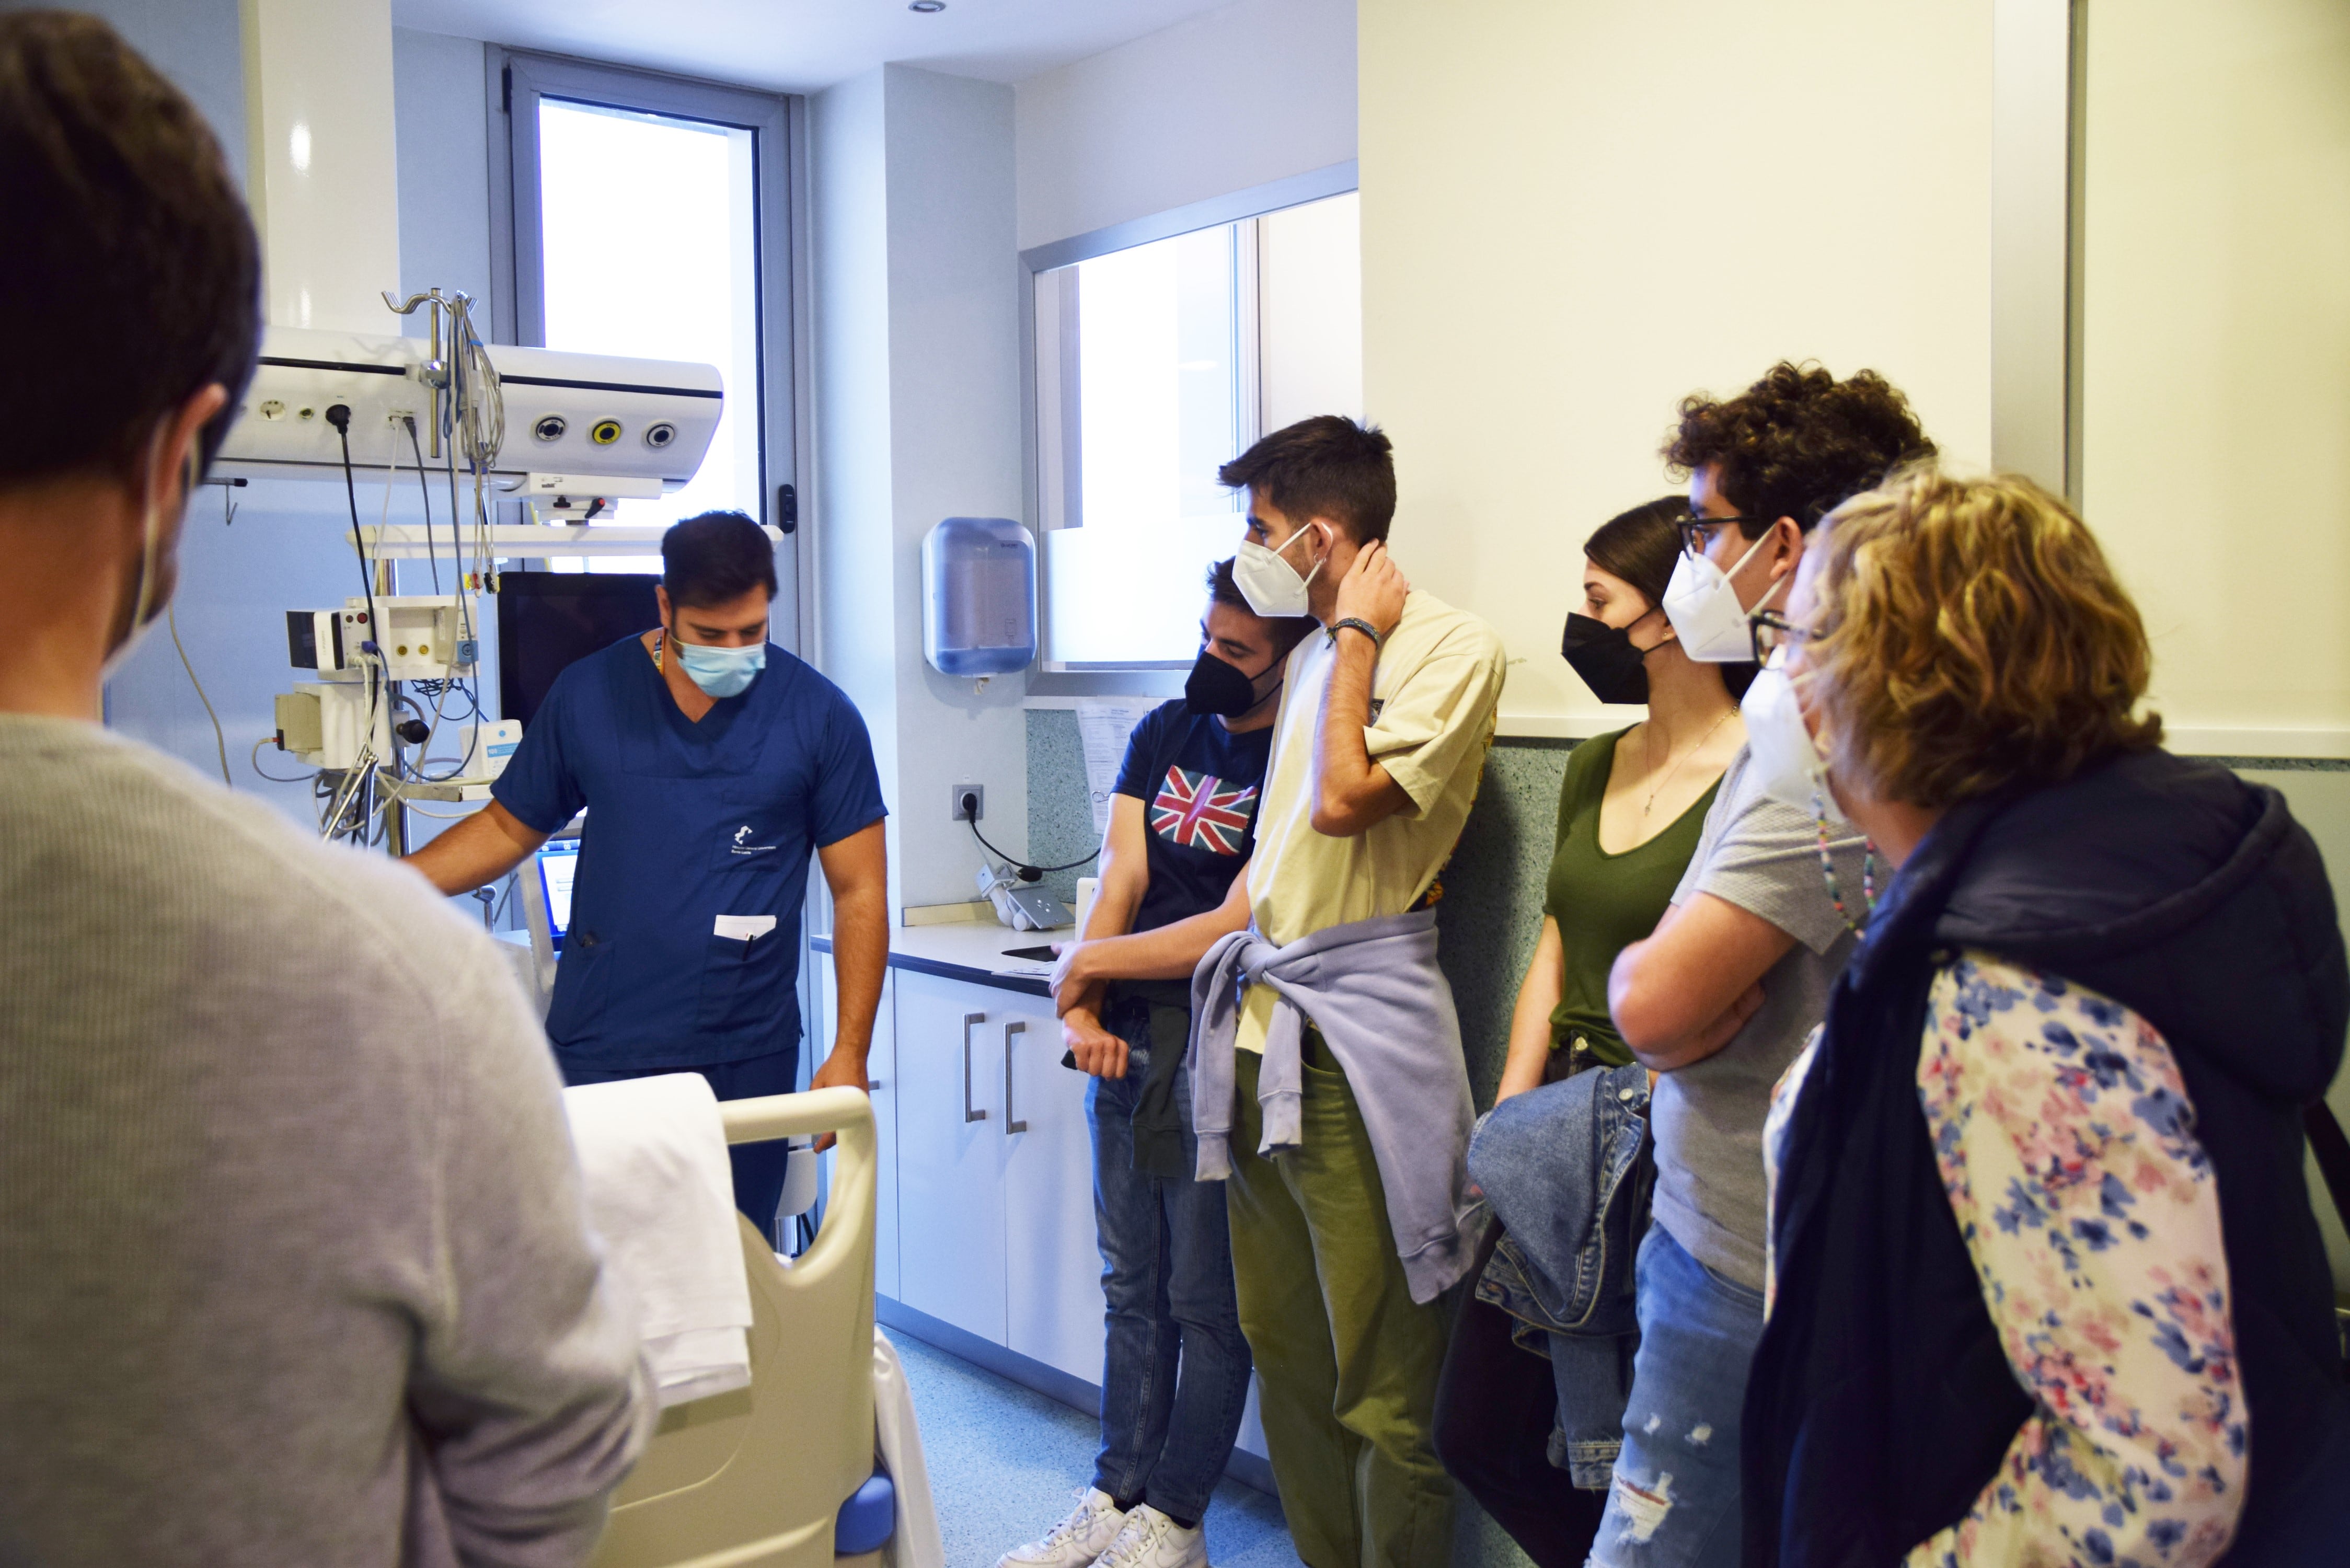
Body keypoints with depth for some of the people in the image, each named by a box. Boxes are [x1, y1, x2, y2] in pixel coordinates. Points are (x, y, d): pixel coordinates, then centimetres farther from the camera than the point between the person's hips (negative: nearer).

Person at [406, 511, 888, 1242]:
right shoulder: (587, 695, 4)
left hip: (745, 1059, -1)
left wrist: (849, 1053, -6)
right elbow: (507, 828, 14)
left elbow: (861, 891, 0)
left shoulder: (819, 716, -1)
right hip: (595, 1048, 1)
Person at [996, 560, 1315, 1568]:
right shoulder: (1166, 731, 10)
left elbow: (1235, 928, -17)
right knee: (1134, 1287, 16)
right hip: (1126, 1041, 7)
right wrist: (1084, 1011, -9)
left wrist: (1089, 965, -8)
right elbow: (1119, 881, 4)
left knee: (1208, 1302, 6)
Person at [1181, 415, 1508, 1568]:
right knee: (1284, 1350, 13)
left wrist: (1357, 633, -6)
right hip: (1263, 1026, 8)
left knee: (1384, 1386, -2)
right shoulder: (1313, 657, 19)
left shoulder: (1450, 643, -6)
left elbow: (1344, 799, -20)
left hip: (1357, 1039, -8)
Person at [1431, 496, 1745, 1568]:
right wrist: (1510, 1119, 4)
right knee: (1476, 1432, 14)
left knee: (1626, 1460, 5)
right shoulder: (1594, 767, 12)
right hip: (1560, 1144, 8)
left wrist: (1631, 1118, -21)